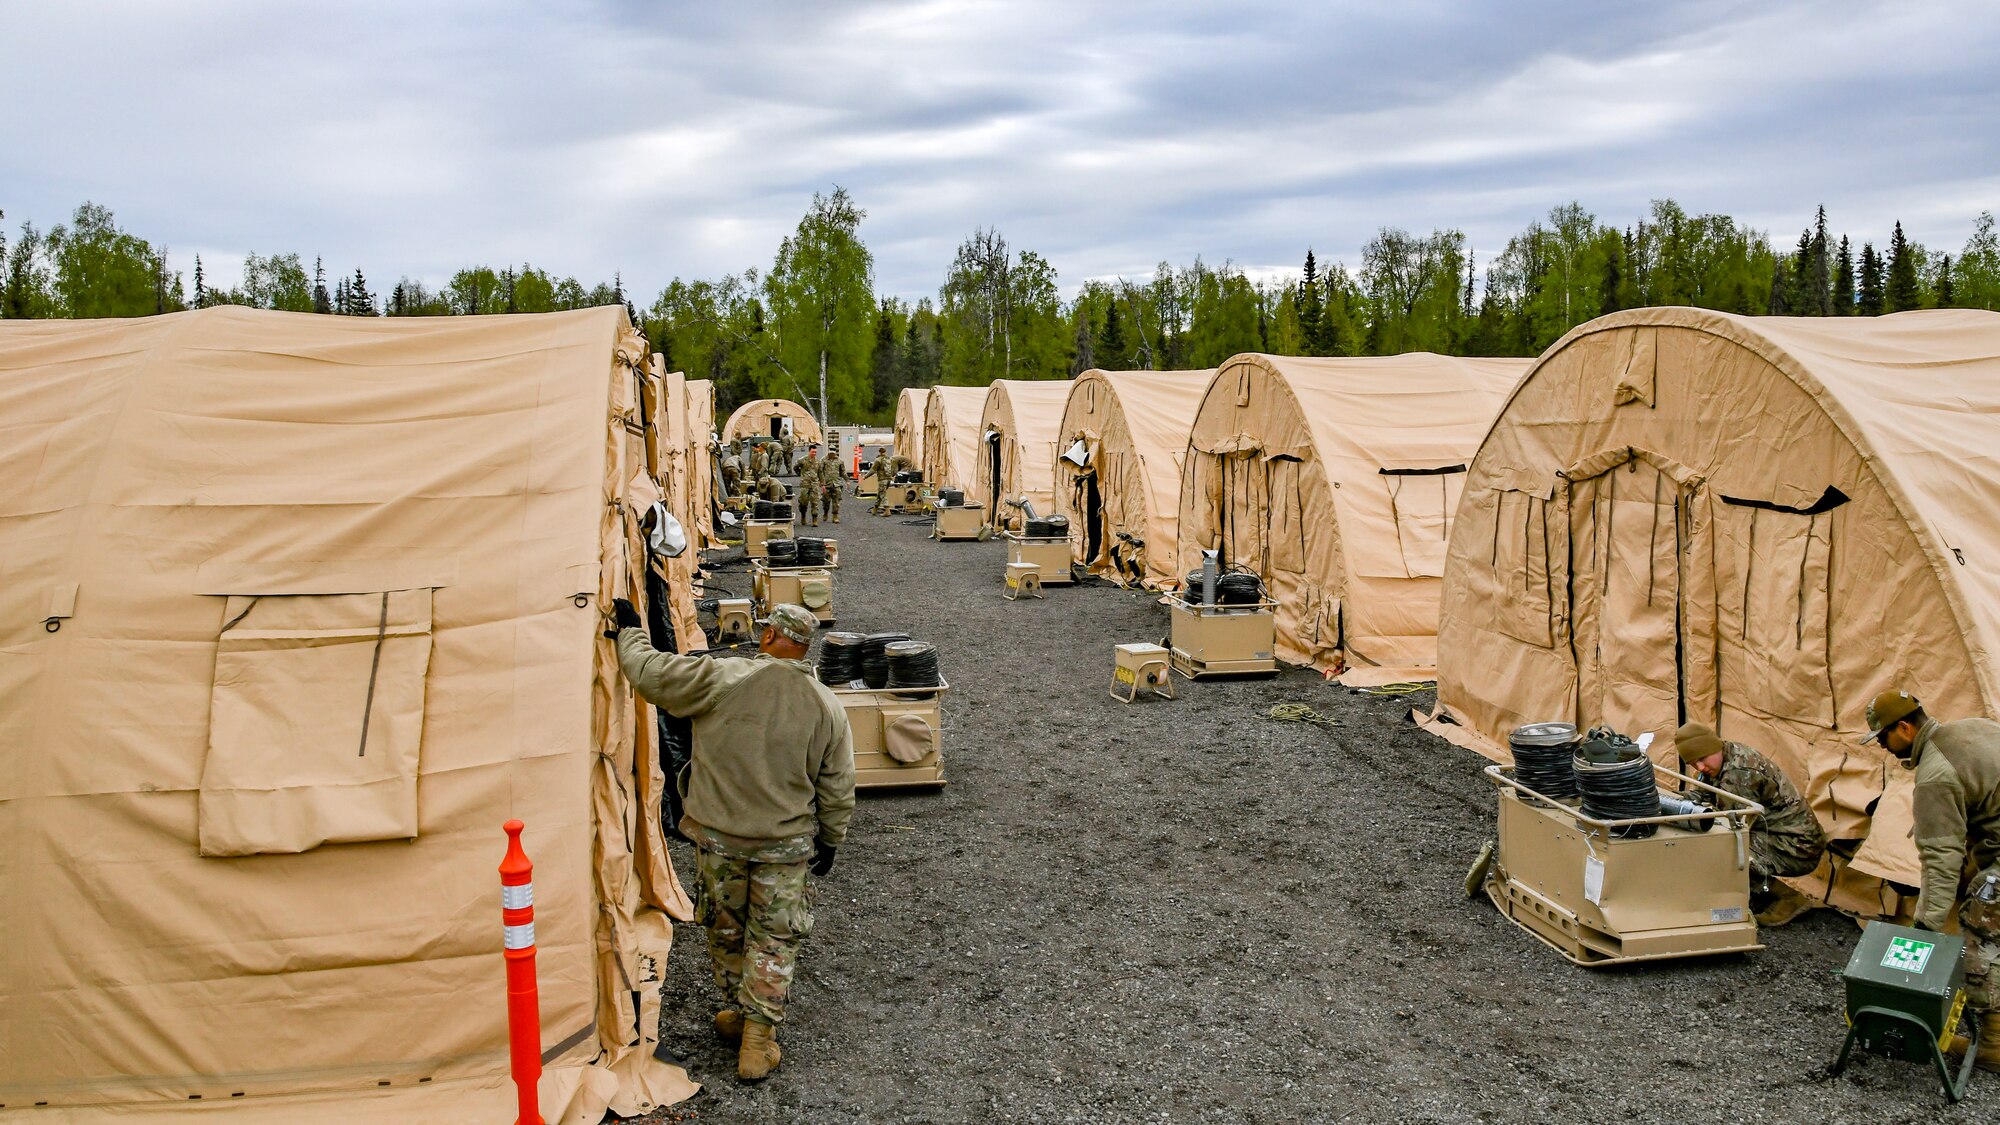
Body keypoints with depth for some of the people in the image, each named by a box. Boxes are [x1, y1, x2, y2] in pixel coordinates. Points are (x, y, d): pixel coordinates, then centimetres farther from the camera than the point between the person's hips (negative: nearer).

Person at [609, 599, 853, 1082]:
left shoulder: (722, 679, -15)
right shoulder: (827, 707, -5)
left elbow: (650, 674, -9)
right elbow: (838, 788, 1)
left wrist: (630, 631, 9)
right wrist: (830, 841, 15)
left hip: (719, 837, 0)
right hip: (787, 844, 1)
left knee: (724, 930, 20)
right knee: (774, 941, 12)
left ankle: (738, 1014, 36)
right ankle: (758, 1039, 14)